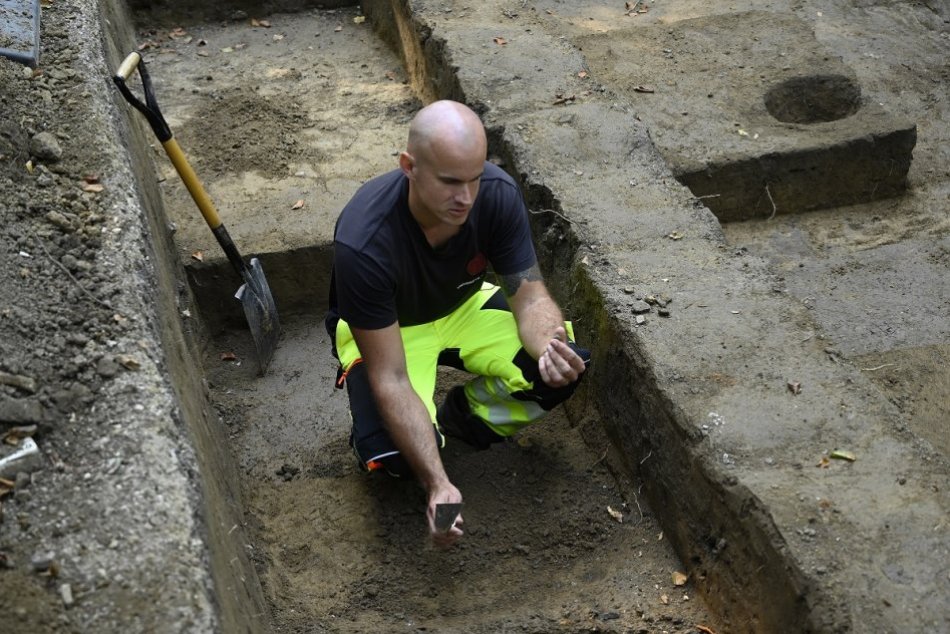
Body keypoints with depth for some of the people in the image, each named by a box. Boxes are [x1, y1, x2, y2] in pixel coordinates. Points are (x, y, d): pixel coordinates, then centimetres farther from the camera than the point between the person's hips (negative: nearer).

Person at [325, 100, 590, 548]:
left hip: (464, 308, 4)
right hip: (387, 329, -4)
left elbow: (530, 296, -18)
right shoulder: (363, 241, -37)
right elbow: (390, 378, -33)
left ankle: (461, 417, 5)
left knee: (569, 367, -22)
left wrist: (551, 346, -43)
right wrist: (437, 484, -40)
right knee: (394, 458, -29)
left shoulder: (497, 193, -26)